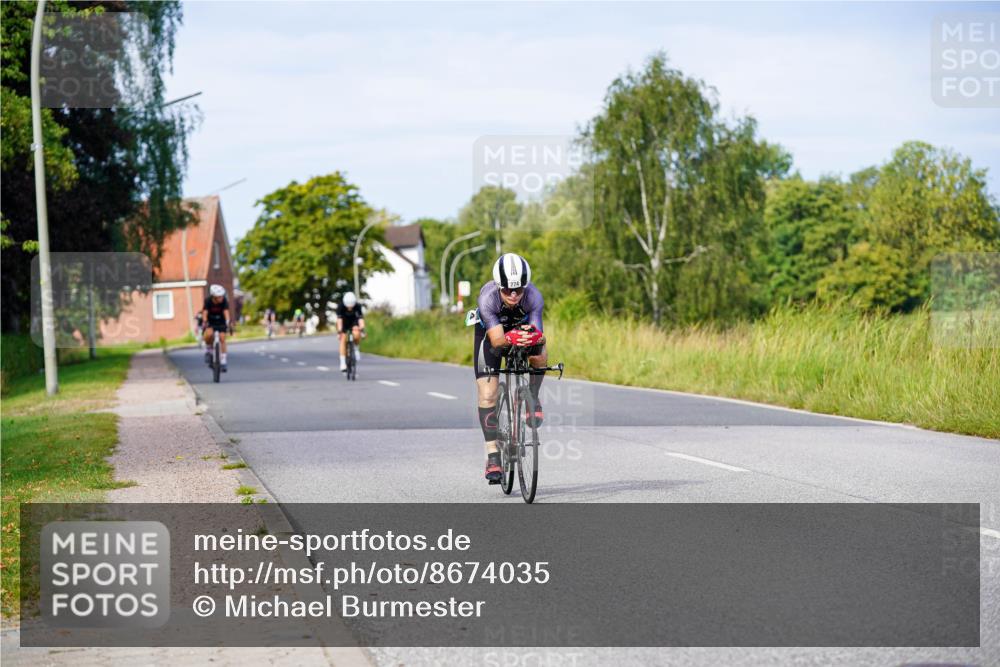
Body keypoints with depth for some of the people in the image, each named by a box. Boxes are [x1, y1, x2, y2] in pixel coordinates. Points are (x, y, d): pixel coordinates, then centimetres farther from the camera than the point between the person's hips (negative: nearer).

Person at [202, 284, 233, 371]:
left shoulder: (224, 301, -22)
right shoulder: (208, 301, -23)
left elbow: (226, 312, -34)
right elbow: (205, 313, -33)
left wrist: (228, 322, -52)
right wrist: (205, 322, -51)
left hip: (221, 322, 1)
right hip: (210, 322, -1)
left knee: (222, 338, -14)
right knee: (209, 334, -30)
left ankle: (223, 360, -5)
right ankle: (209, 350, -4)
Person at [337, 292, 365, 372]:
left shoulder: (357, 306, -29)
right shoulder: (341, 306, -31)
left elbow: (361, 318, -38)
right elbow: (339, 319, -38)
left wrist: (362, 328, -54)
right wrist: (339, 330, -51)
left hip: (353, 321, 0)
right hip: (344, 322, 0)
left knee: (356, 334, -31)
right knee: (343, 340, -17)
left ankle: (356, 349, -2)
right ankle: (343, 363, -15)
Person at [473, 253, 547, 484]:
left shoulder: (534, 297, -34)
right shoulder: (488, 297, -38)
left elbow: (540, 335, -40)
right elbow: (496, 339, -45)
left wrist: (535, 336, -63)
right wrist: (509, 338, -66)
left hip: (523, 327, 1)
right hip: (490, 331, -1)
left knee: (539, 357, -32)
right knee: (487, 395, -12)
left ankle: (532, 399, -2)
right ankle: (493, 456, -5)